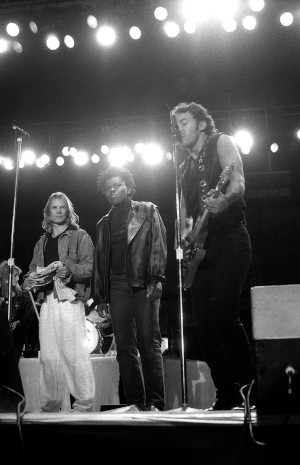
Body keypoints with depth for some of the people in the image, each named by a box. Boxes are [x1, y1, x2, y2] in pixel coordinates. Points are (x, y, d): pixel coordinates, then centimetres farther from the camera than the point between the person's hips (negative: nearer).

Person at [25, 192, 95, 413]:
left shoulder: (80, 236, 6)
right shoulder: (42, 242, 23)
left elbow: (90, 266, -5)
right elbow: (33, 269, 22)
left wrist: (69, 269, -21)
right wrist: (30, 279, 0)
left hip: (70, 298, -5)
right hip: (47, 300, 5)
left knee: (75, 353, -9)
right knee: (48, 356, 4)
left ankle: (84, 405, -3)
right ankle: (50, 406, 12)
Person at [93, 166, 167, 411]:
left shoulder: (148, 211, 11)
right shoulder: (104, 224, 22)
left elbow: (158, 244, 0)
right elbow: (100, 260, 19)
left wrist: (156, 278, -12)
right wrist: (100, 295, 11)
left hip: (143, 283, -4)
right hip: (117, 287, 4)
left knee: (149, 344, -7)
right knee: (125, 347, 0)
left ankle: (155, 403, -5)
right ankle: (135, 402, 3)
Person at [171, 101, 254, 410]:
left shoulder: (221, 143, 5)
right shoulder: (184, 168, 23)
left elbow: (238, 183, -11)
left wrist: (222, 201, -32)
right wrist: (185, 234, 2)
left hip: (230, 240, -7)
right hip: (200, 249, 7)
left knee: (222, 313, -21)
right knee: (202, 323, -1)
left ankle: (250, 386, -8)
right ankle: (227, 393, 7)